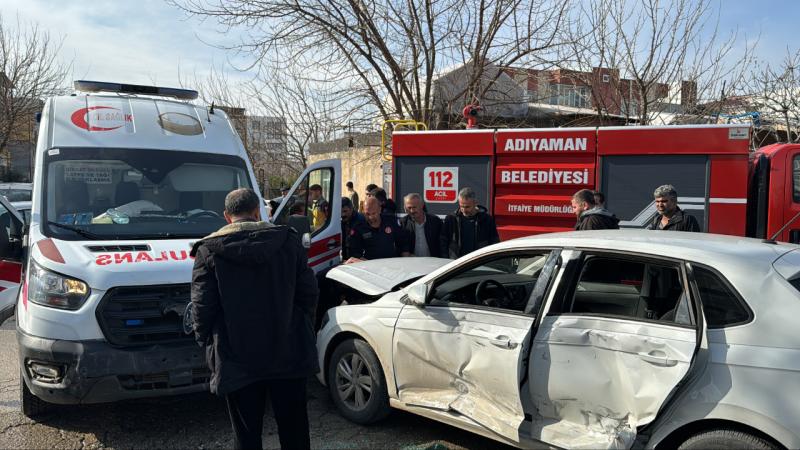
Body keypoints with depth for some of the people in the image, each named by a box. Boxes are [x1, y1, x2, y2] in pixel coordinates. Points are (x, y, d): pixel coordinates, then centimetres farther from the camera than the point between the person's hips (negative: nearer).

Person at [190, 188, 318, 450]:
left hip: (238, 360, -2)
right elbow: (308, 293, 1)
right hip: (289, 354, 2)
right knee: (294, 428, 16)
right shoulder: (289, 241, 0)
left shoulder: (209, 251, -6)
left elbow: (202, 307, -6)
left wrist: (205, 340, 10)